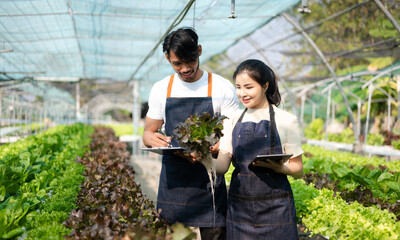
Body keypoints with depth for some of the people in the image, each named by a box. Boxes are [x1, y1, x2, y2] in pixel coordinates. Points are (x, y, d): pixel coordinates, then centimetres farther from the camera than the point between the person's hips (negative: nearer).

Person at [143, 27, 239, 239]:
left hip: (209, 181, -2)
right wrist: (151, 138, -11)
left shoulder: (221, 87, -2)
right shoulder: (160, 89, 7)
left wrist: (209, 150, -20)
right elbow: (148, 132, 14)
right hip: (172, 180, 2)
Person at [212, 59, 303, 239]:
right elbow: (221, 166, -2)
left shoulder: (285, 120, -2)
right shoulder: (233, 121, 6)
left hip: (275, 207, -2)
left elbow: (297, 168, 0)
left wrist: (278, 167, -20)